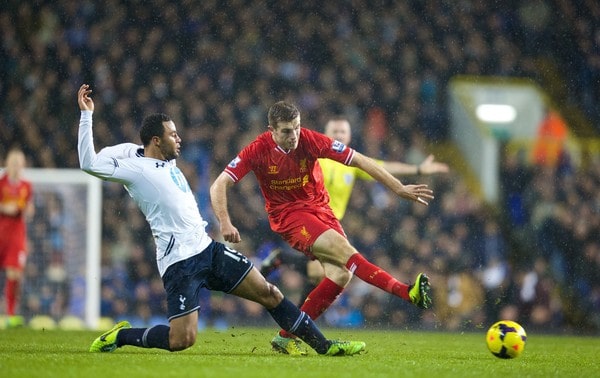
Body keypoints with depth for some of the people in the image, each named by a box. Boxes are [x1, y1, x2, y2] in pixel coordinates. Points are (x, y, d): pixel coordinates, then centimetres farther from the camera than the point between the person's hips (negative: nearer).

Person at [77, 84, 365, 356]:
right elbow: (89, 163, -20)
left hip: (207, 248, 9)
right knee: (181, 340, -16)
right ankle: (119, 336, 6)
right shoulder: (134, 168, -9)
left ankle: (324, 346, 11)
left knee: (268, 293, 5)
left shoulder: (168, 163, 15)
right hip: (179, 262, -8)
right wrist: (87, 115, -19)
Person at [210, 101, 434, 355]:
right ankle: (407, 293, -31)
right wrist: (225, 223, -29)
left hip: (320, 208, 4)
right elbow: (219, 186, -14)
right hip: (287, 215, -3)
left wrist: (399, 189, -13)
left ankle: (286, 337, -8)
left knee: (340, 275, -16)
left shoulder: (310, 140, -14)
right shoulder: (258, 151, -16)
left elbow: (360, 161, -11)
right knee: (343, 249, -26)